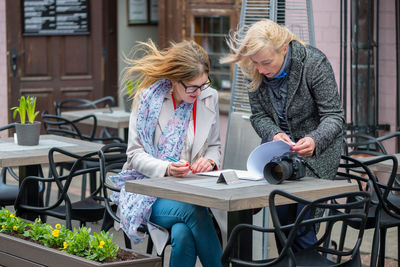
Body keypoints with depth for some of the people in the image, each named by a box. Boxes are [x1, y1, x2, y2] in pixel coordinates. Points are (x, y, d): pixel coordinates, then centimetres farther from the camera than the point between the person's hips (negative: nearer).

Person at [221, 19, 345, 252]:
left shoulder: (314, 63, -19)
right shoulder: (256, 72, -6)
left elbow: (334, 116, -18)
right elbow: (259, 115, 0)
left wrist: (314, 141, -38)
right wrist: (274, 134, -23)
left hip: (316, 152, -5)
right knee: (282, 219, 1)